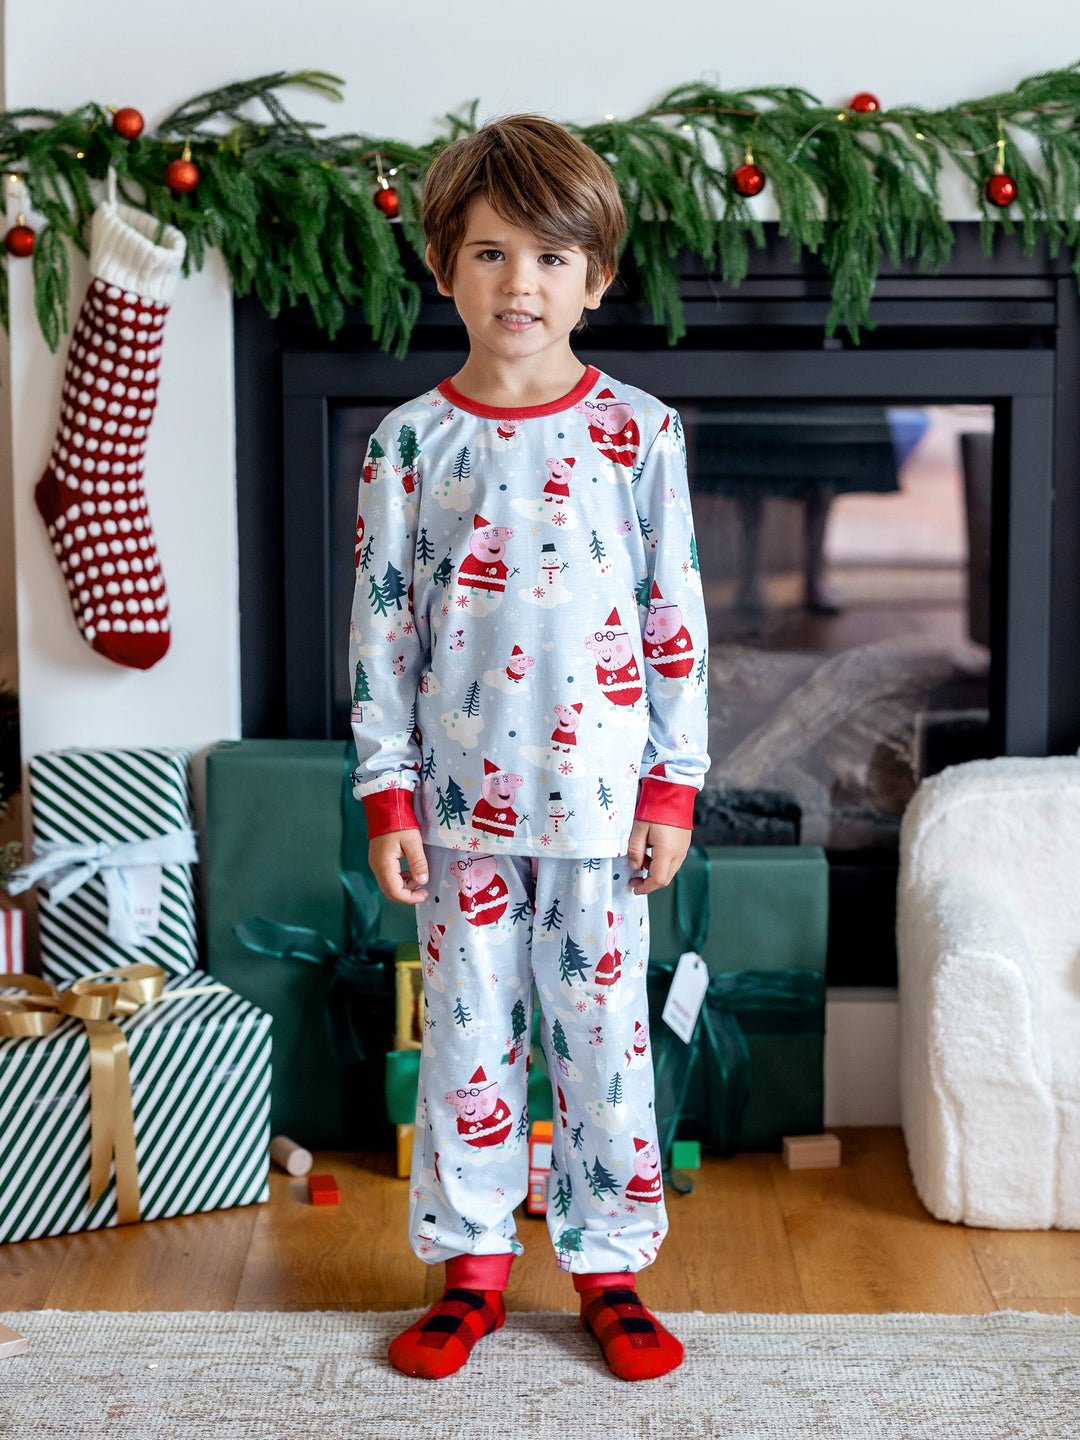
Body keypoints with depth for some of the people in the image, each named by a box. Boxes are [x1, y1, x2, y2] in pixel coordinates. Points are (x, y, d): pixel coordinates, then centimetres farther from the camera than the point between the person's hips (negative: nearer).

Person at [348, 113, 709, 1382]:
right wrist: (387, 797, -2)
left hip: (599, 797, 0)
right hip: (463, 799, 1)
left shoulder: (641, 432, -1)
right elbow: (380, 629, 1)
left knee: (604, 1030, 8)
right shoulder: (408, 442, -1)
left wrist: (674, 788, -2)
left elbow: (677, 622, 0)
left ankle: (608, 1270, 23)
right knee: (467, 1032, 9)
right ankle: (472, 1267, 25)